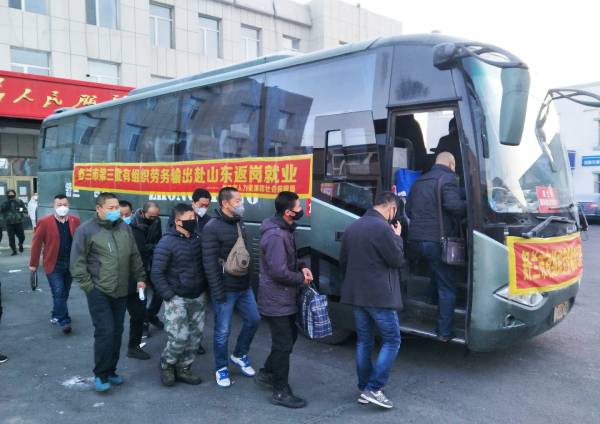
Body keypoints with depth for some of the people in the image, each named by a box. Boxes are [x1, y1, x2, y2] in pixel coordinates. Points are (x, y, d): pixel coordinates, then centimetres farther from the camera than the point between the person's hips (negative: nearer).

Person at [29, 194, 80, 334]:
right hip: (54, 265, -4)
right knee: (58, 293, -7)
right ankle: (64, 321, -2)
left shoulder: (75, 221, 2)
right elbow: (36, 243, -3)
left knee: (64, 293, 14)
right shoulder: (45, 222, -7)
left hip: (70, 264, 4)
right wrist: (33, 263, -2)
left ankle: (56, 316, 32)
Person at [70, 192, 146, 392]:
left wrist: (140, 278, 11)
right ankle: (100, 374, 8)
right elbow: (77, 262, -7)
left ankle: (111, 371, 26)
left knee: (117, 332, 11)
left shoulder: (124, 227, 7)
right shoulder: (86, 230, -9)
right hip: (98, 291, -5)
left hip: (121, 291, 5)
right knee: (105, 331, -9)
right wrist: (88, 286, -9)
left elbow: (134, 256, 14)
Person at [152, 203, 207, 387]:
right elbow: (157, 273, -12)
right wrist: (169, 297, -14)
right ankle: (166, 364, 20)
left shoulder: (198, 237, 4)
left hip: (198, 297, 6)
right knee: (179, 337, -8)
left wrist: (205, 289, 9)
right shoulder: (167, 243, -13)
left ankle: (183, 369, 26)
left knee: (195, 336, 9)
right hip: (177, 298, -6)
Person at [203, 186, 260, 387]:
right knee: (223, 331, 4)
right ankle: (221, 368, 24)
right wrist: (218, 292, -18)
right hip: (225, 289, -7)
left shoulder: (239, 223, 8)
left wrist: (248, 278, 13)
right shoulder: (212, 228, -16)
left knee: (253, 319, 15)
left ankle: (239, 355, 36)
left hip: (244, 286, 7)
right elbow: (209, 263, -18)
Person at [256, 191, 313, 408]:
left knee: (289, 336, 23)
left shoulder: (284, 230, 8)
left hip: (284, 299, 10)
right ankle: (281, 392, 16)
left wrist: (302, 267, 1)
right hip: (276, 301, -10)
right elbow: (278, 271, -28)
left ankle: (267, 373, 39)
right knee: (283, 345, 1)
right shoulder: (275, 235, -25)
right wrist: (301, 278, -13)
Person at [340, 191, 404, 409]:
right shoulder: (383, 228, -16)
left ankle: (363, 388, 22)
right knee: (391, 341, 4)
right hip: (380, 296, -8)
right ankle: (373, 389, 0)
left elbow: (343, 262, 16)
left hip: (356, 294, 8)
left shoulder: (353, 227, 10)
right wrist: (397, 237, 2)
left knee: (364, 340, 16)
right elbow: (397, 260, -11)